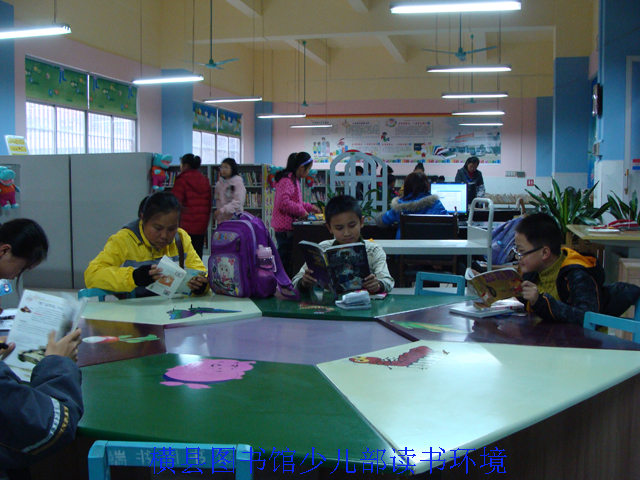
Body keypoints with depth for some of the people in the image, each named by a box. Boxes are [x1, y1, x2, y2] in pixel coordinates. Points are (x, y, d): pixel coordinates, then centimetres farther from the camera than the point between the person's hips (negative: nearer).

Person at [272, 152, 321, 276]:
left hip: (286, 228, 10)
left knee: (285, 261, 12)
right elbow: (283, 202, -26)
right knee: (286, 262, -7)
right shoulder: (288, 180, -15)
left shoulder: (293, 179, 17)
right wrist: (302, 211, -17)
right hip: (286, 228, -10)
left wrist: (310, 207, 22)